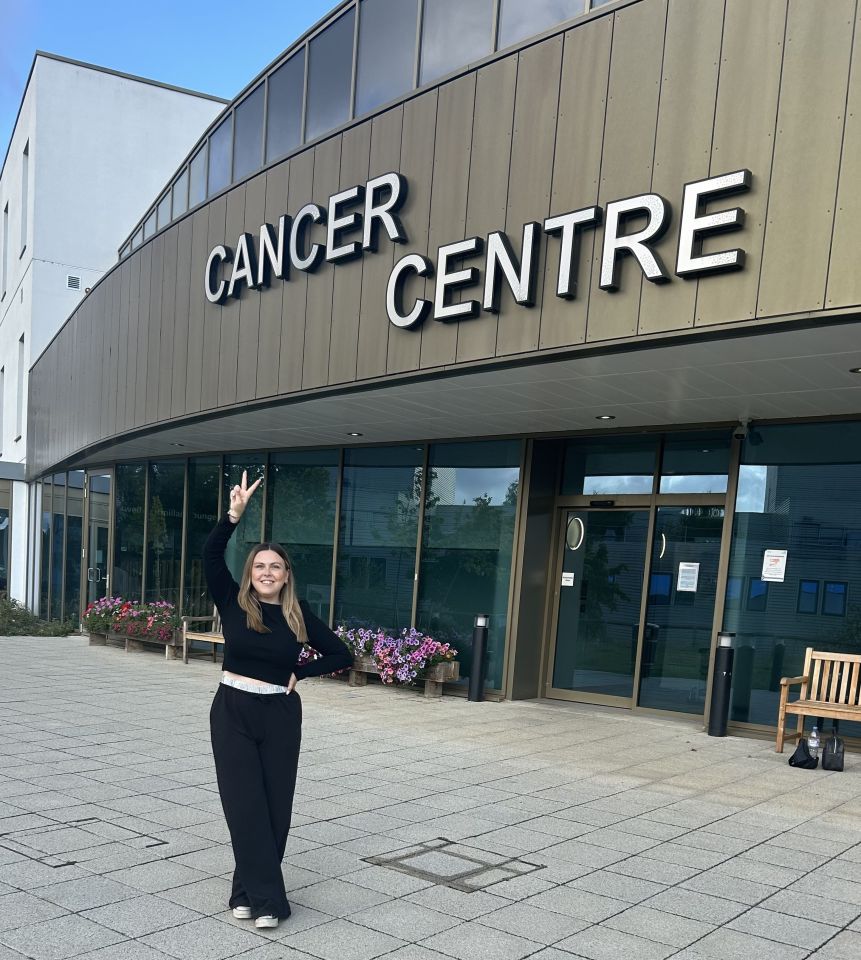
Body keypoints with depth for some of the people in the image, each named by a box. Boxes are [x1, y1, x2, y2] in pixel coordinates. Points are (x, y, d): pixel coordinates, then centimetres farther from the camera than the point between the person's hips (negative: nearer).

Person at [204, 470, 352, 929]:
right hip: (232, 711, -1)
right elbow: (211, 555, -18)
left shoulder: (299, 614, -3)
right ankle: (266, 897, 6)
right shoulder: (233, 602, -4)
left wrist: (299, 672, -4)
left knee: (275, 805, 6)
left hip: (280, 715, 1)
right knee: (244, 804, -1)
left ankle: (248, 891, 21)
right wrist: (234, 515, -29)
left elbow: (340, 654, 4)